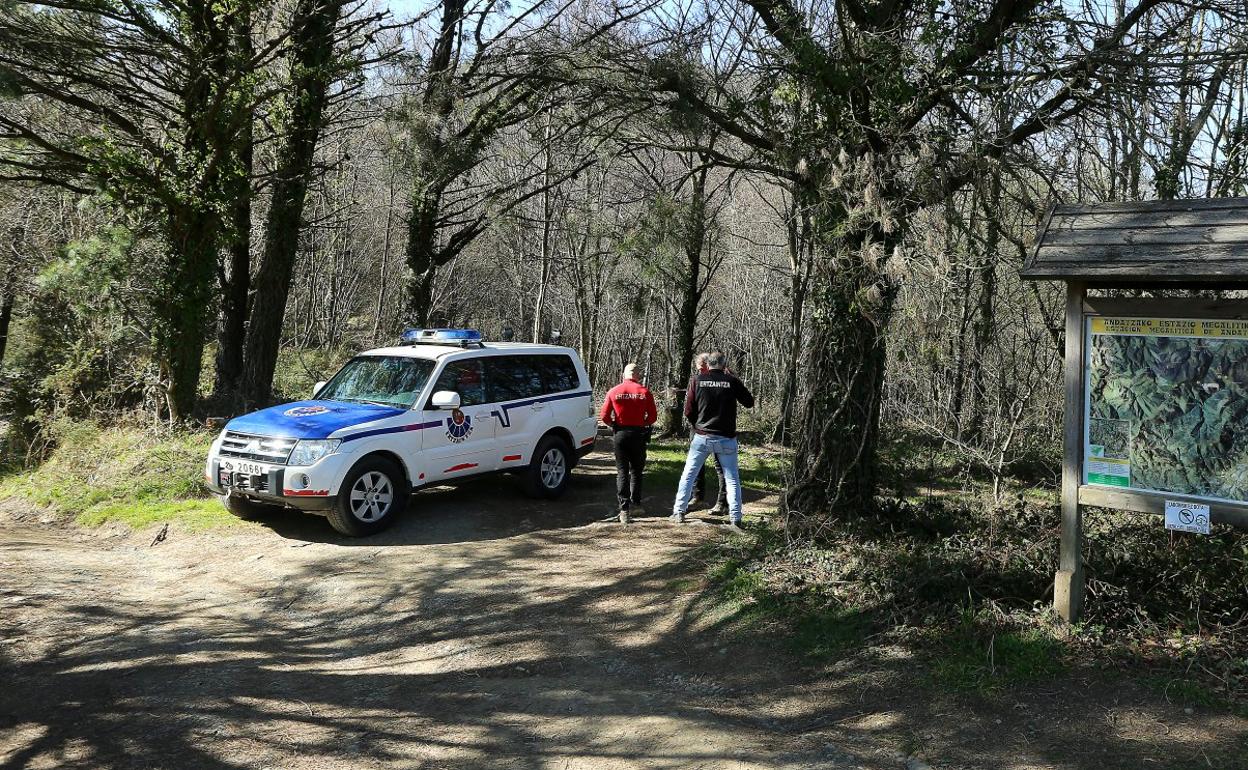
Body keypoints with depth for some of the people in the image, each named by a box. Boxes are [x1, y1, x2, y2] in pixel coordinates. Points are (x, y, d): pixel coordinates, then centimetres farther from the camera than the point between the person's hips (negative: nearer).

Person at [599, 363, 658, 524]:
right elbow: (653, 417, -4)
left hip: (620, 434, 0)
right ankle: (635, 503, 13)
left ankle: (624, 508, 0)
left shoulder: (613, 392, -2)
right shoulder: (645, 392, -3)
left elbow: (604, 416, -4)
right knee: (636, 470, 16)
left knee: (622, 472, 6)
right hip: (638, 434, 0)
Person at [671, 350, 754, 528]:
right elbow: (749, 402, 6)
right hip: (726, 438, -1)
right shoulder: (732, 381, -6)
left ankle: (679, 512, 15)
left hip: (702, 437, 1)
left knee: (688, 475, 13)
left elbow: (688, 411, -1)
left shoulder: (698, 381, -3)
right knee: (732, 479, 8)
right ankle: (735, 518, 4)